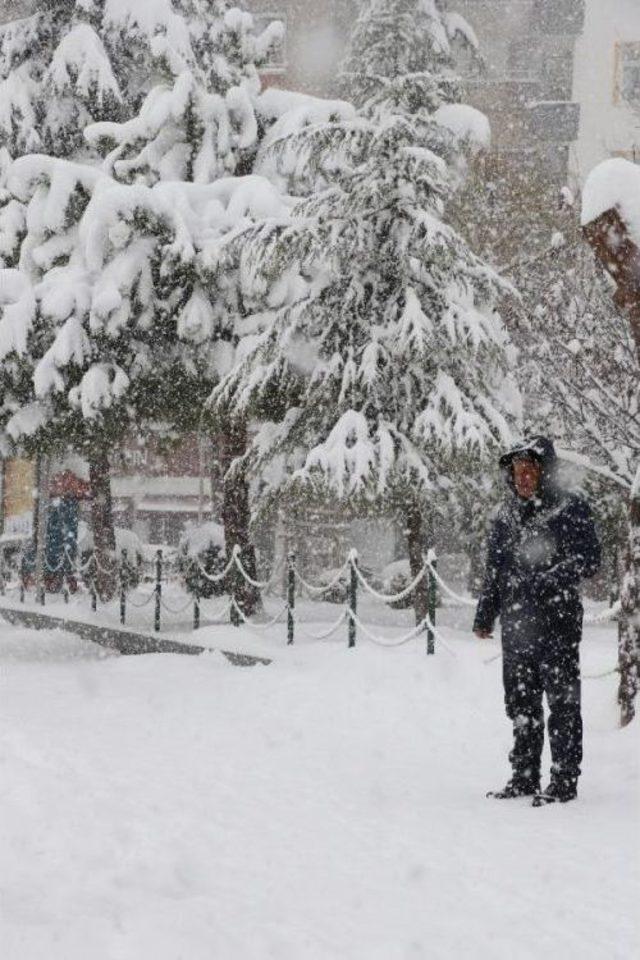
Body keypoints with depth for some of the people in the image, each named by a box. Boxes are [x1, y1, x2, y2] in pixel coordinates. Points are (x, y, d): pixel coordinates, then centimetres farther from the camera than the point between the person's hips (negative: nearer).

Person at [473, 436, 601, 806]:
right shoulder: (508, 514, 13)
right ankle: (525, 778, 19)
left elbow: (589, 560, -10)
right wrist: (485, 616, 17)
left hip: (558, 620, -6)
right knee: (521, 702, 10)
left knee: (562, 701, -3)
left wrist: (546, 581, -21)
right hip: (516, 622, 6)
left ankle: (565, 780, 2)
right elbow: (495, 568, 20)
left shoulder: (572, 509, -4)